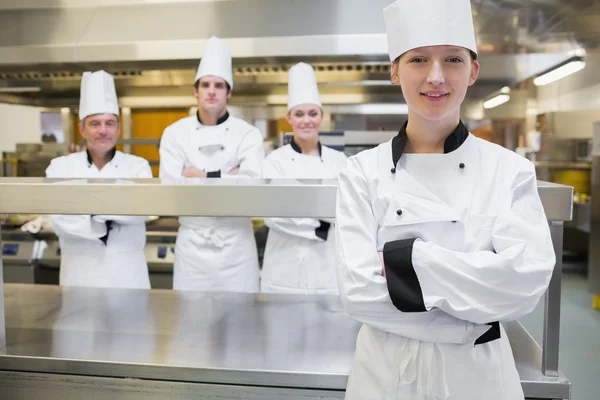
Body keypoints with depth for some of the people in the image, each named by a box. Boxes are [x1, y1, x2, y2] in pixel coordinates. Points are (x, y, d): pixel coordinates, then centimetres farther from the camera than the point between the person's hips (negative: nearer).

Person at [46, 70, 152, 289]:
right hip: (79, 273, 1)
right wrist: (102, 225, -18)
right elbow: (61, 222, -10)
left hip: (127, 273, 0)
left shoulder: (138, 166, 0)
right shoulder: (61, 167, 1)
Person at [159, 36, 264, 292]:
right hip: (192, 244, 1)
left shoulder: (248, 134, -3)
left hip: (236, 244, -1)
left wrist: (203, 177, -14)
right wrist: (228, 179, -13)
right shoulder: (175, 133, 1)